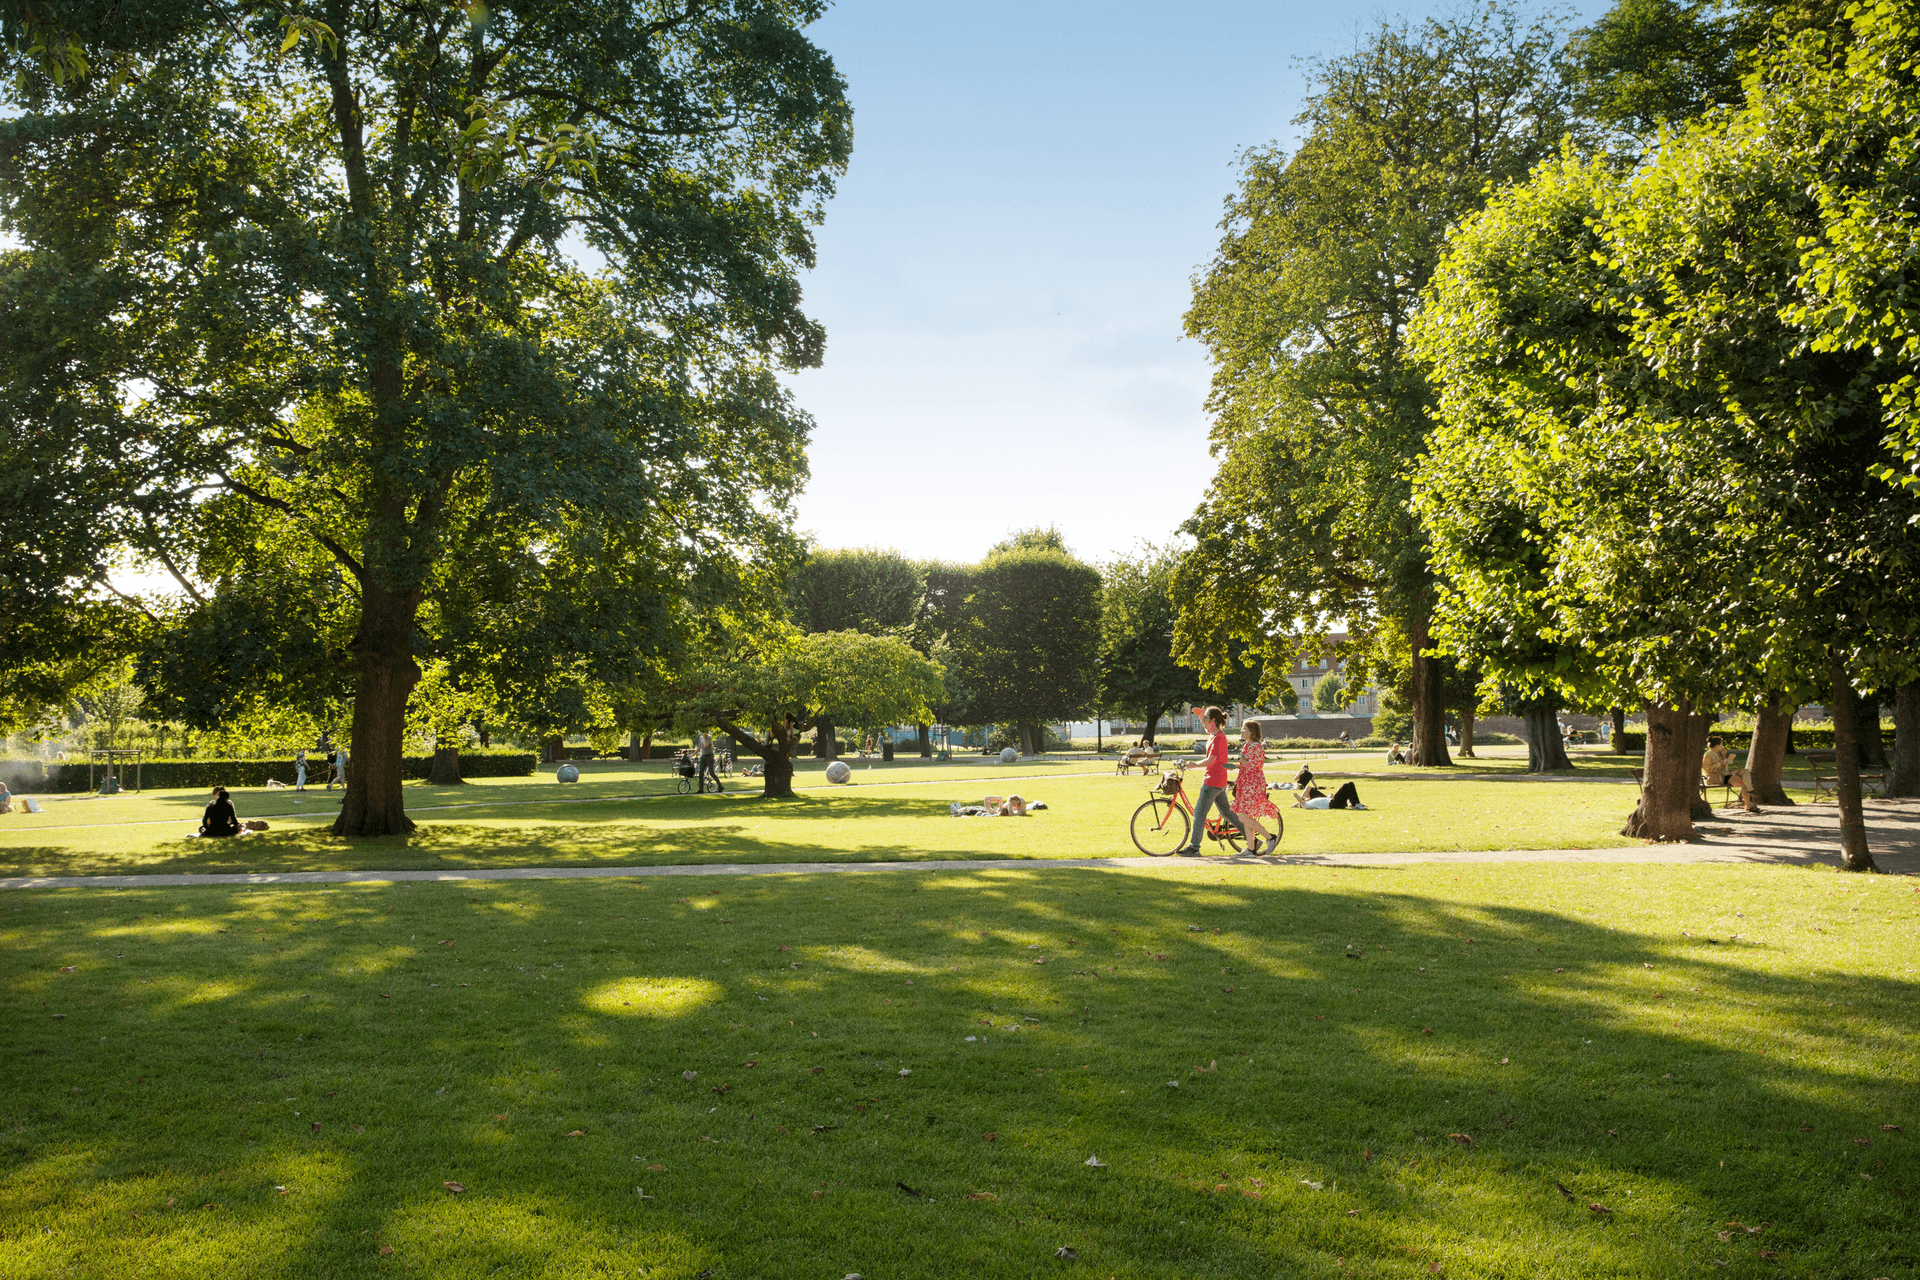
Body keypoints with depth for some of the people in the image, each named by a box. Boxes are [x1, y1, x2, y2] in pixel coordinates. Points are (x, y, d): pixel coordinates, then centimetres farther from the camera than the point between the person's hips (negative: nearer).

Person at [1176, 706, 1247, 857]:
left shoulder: (1218, 738, -18)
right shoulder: (1214, 734, 10)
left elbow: (1210, 761, -24)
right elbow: (1207, 729, 36)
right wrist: (1201, 716, 22)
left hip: (1212, 782, -10)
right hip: (1219, 781, 10)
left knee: (1199, 813, -5)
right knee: (1227, 812, 15)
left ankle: (1194, 848, -1)